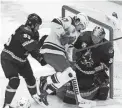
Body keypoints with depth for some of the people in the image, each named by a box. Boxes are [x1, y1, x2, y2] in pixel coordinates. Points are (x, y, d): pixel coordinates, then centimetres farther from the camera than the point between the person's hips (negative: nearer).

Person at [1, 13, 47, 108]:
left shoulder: (33, 33, -3)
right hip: (8, 59, -8)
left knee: (30, 78, 11)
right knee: (14, 81, -20)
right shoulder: (23, 32, -31)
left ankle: (35, 95, 40)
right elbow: (31, 46, -42)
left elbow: (33, 50, 3)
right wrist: (42, 41, -39)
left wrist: (41, 59, -9)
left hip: (21, 59, 8)